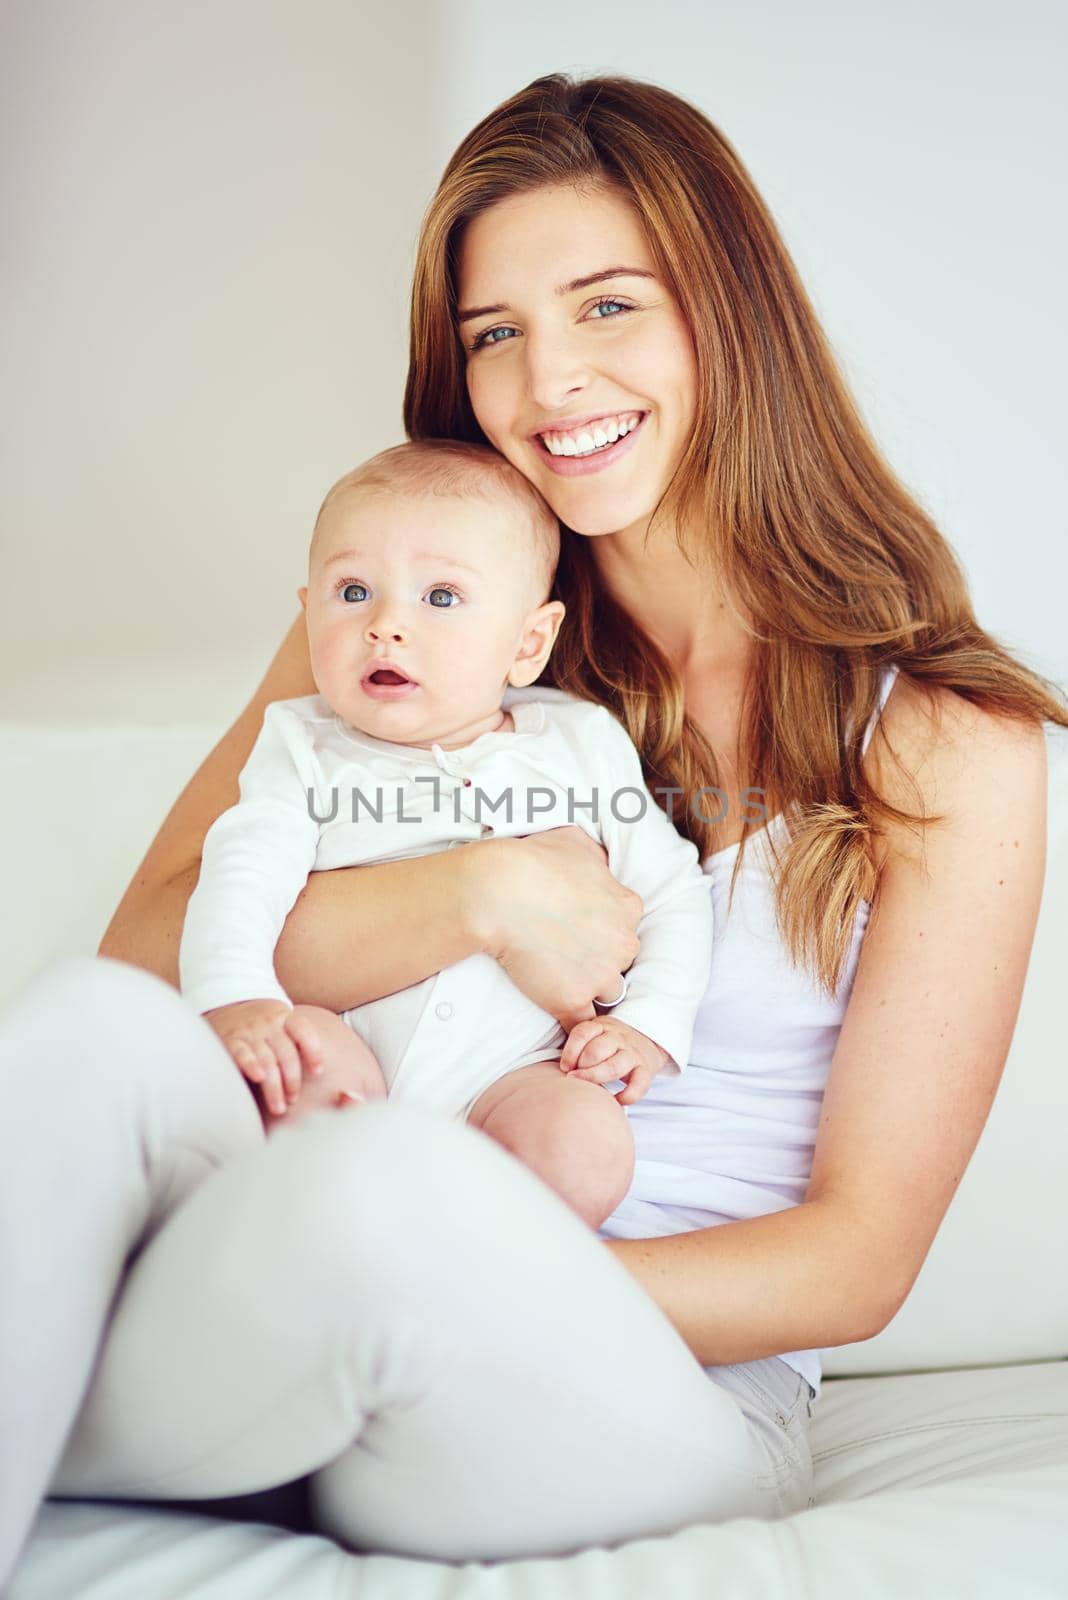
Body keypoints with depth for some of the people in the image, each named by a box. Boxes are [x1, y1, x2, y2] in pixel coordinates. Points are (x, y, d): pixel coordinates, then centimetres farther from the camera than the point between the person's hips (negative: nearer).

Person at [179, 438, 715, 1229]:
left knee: (589, 1147, -28)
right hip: (352, 1050, 0)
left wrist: (646, 1023, -2)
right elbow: (242, 876, -9)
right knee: (304, 1049, -32)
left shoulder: (583, 743, 7)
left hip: (507, 1075, 1)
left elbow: (672, 892, 12)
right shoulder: (307, 748, 6)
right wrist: (234, 997, -28)